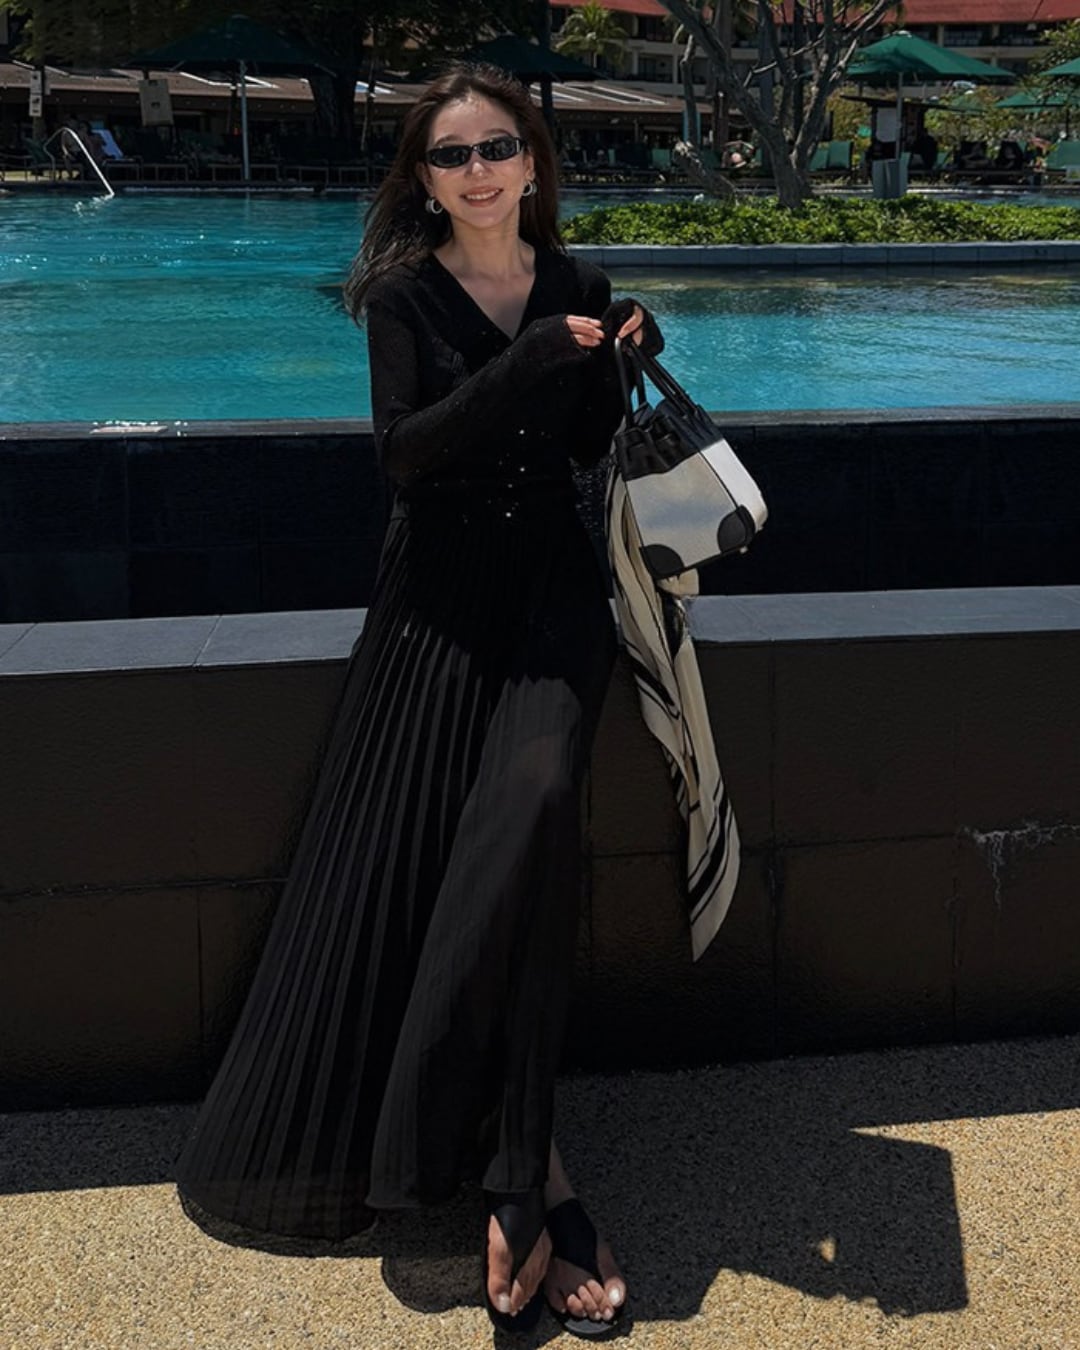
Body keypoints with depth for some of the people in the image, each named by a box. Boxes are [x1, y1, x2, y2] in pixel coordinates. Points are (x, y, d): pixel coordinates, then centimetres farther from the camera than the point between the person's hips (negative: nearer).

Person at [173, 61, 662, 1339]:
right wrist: (531, 363, -21)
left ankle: (511, 1171, -15)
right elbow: (403, 449, -14)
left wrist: (622, 362, -9)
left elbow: (590, 446, 9)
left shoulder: (575, 285, 8)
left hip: (550, 588, 1)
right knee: (399, 862, -9)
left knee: (533, 808, -23)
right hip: (438, 598, -1)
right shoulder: (402, 296, 0)